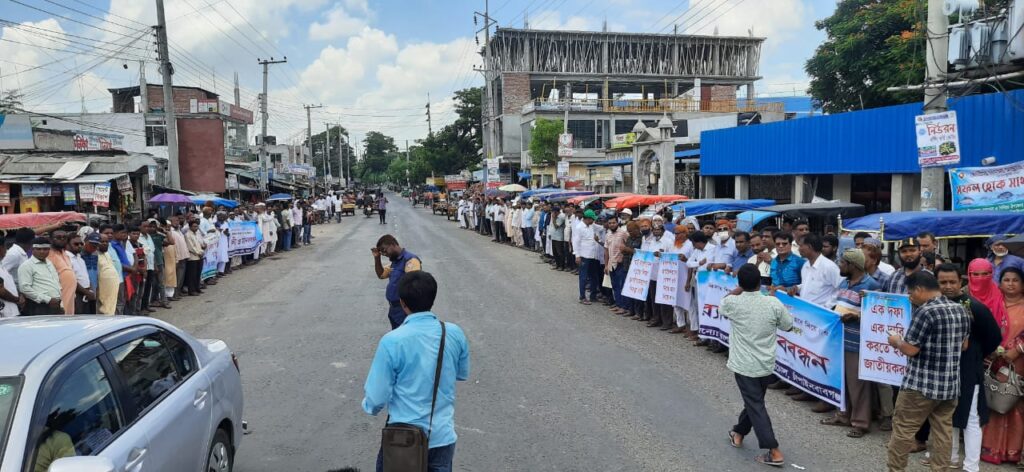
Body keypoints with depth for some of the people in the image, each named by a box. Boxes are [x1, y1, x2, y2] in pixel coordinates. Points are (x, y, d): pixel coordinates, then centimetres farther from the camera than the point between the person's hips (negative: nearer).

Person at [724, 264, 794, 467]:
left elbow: (722, 306, 12)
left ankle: (774, 452, -3)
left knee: (755, 406, 1)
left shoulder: (733, 303, -14)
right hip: (766, 365, 3)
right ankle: (738, 433, 39)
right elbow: (788, 326, 6)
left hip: (744, 366, -3)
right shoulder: (773, 303, -11)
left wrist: (738, 290, 22)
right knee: (754, 400, 22)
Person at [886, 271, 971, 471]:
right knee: (943, 430, 13)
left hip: (921, 384, -7)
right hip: (951, 384, 8)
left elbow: (910, 349, -17)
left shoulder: (925, 312, -19)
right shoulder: (961, 310, 5)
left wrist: (896, 341, 1)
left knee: (903, 429, 4)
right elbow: (964, 345, 16)